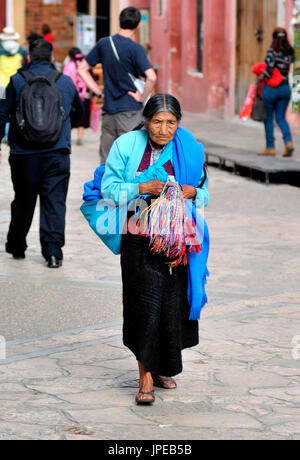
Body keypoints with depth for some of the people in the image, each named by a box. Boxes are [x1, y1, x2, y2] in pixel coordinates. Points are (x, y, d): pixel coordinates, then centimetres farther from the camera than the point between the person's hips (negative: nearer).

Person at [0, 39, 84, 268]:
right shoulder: (66, 82, 7)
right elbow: (79, 110, 25)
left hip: (24, 153, 0)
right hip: (57, 153, 0)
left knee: (23, 201, 14)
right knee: (55, 201, -1)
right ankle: (54, 251, -12)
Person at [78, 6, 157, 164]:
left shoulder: (103, 43, 5)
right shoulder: (135, 48, -11)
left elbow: (82, 70, 12)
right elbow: (151, 77, -24)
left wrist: (98, 92, 10)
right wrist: (142, 97, -9)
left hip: (108, 109, 5)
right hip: (130, 110, -5)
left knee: (105, 162, 11)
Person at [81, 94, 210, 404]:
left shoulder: (189, 149, 3)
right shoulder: (127, 145, -3)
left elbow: (205, 193, 11)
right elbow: (109, 188, -4)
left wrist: (193, 192, -12)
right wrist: (141, 188, -19)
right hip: (139, 238, -2)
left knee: (173, 303, 5)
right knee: (146, 303, -9)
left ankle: (162, 368, 24)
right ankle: (146, 378, -3)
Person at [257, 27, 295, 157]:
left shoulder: (272, 51, -13)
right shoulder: (290, 52, 4)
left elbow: (270, 68, -22)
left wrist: (262, 77, -11)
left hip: (270, 88, -5)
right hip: (285, 88, 5)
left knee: (268, 118, 6)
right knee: (281, 118, 12)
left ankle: (270, 147, 8)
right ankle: (288, 141, -9)